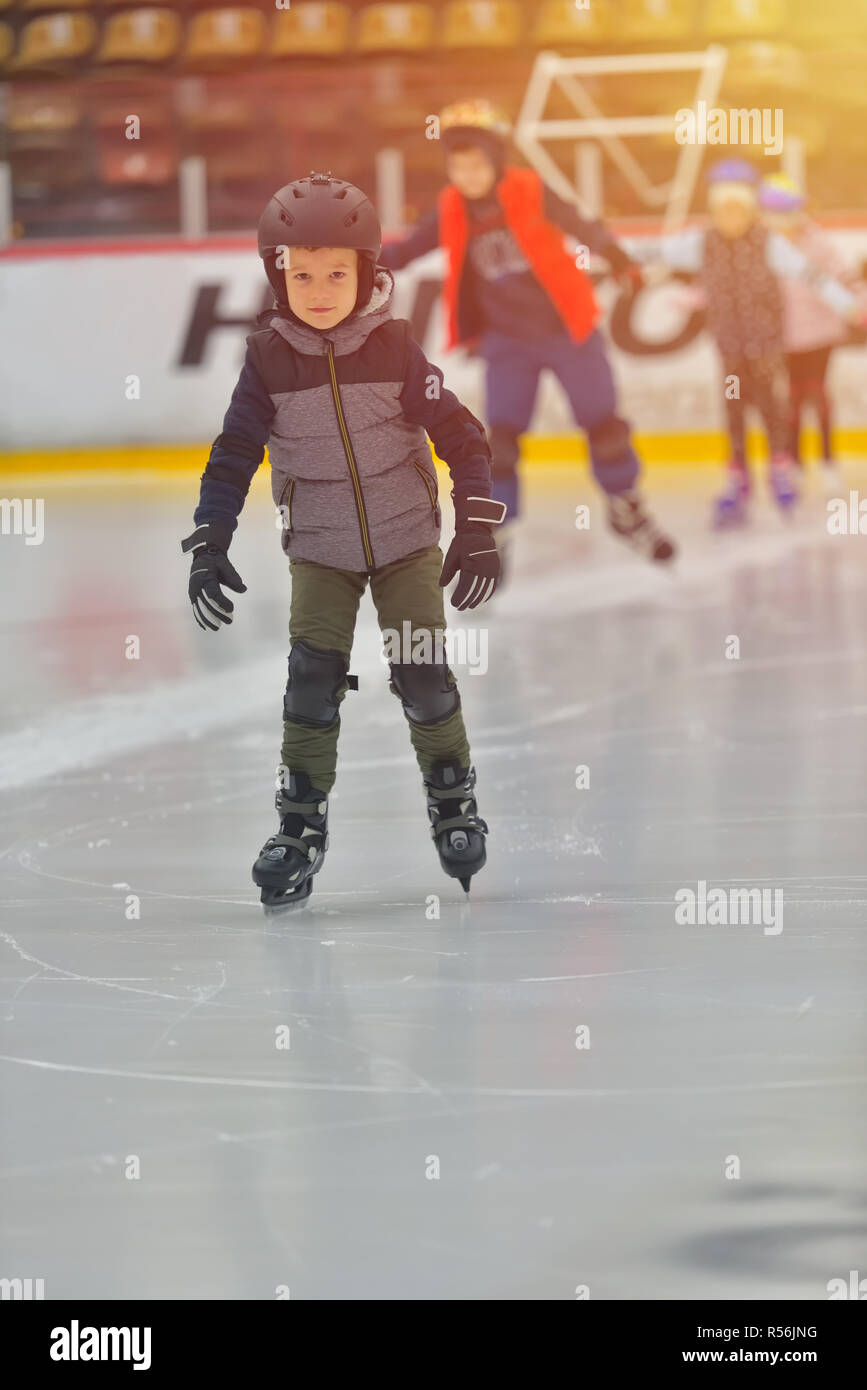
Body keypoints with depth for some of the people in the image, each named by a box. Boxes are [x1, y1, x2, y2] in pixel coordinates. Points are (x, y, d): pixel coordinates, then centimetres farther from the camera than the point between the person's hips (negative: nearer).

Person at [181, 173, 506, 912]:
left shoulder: (394, 347, -12)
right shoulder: (268, 358, -9)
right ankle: (301, 823, 4)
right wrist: (209, 544, -8)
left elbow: (458, 434, -8)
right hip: (319, 550, 1)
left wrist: (478, 530, -11)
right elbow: (234, 455, -3)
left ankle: (455, 802, 16)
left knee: (425, 675, -2)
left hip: (406, 538, -1)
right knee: (312, 679, -6)